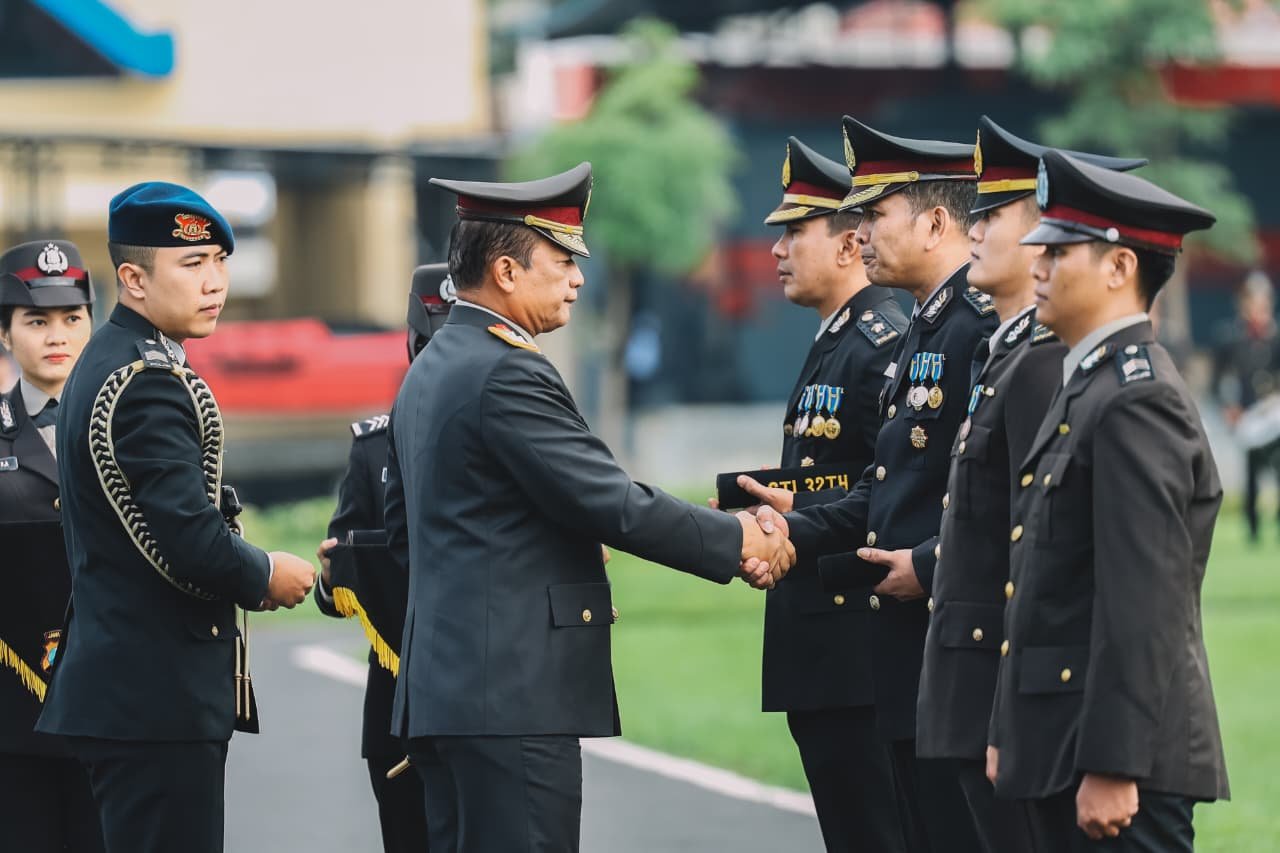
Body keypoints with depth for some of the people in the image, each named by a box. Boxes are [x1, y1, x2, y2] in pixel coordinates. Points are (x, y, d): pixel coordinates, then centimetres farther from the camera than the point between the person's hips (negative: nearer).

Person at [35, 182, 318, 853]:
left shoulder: (110, 364, 16)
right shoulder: (147, 385, -17)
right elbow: (190, 541, -24)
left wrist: (243, 573, 10)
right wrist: (265, 576, -7)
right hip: (156, 698, -11)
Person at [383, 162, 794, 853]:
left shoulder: (429, 371, 17)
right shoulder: (509, 374, -15)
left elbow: (401, 529, 24)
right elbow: (611, 504, -17)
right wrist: (739, 541, -7)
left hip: (443, 683, 11)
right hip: (514, 691, -11)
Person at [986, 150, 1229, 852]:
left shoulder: (1137, 402, -15)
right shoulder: (1088, 388, 17)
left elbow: (1142, 604, -21)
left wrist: (1111, 767, -23)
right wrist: (1008, 734, 20)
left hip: (1120, 752, -10)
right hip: (1057, 752, 10)